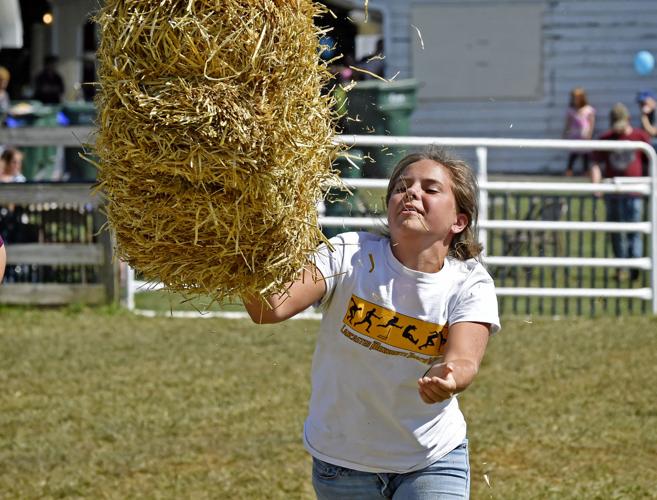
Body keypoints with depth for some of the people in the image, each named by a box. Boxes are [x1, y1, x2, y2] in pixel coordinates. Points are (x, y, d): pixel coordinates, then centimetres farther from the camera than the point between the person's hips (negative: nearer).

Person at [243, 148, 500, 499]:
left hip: (432, 461, -1)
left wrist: (447, 379, -54)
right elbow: (272, 307, -26)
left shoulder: (470, 284, -13)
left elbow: (463, 359, -30)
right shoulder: (348, 256, -14)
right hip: (340, 459, 1)